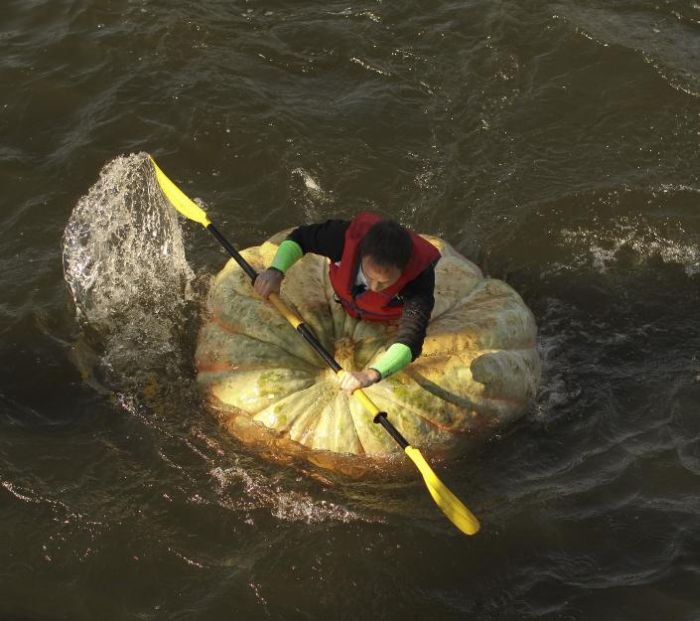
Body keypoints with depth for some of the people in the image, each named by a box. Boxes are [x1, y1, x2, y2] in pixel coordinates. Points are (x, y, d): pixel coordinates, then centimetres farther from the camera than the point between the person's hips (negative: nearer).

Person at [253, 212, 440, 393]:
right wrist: (276, 270, -39)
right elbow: (299, 237, -21)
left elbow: (410, 339, -56)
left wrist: (371, 375, -73)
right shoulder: (346, 237, -41)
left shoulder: (420, 275, -47)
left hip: (388, 323, -2)